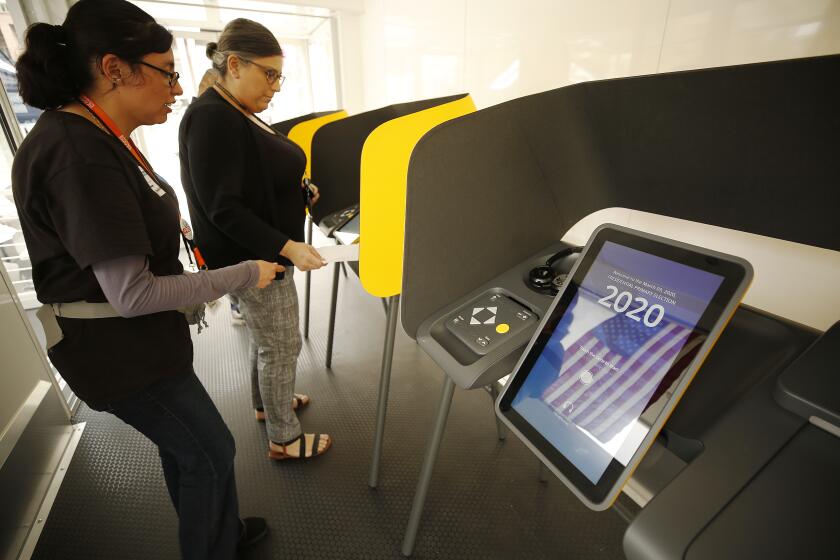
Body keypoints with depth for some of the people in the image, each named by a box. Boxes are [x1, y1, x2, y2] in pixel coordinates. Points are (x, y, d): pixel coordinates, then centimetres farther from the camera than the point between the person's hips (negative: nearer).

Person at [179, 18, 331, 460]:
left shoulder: (240, 115, 9)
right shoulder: (210, 119, -20)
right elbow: (223, 208, -25)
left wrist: (299, 192, 9)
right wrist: (287, 247, -29)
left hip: (265, 253, 10)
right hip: (254, 259, -10)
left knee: (264, 337, 23)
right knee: (282, 346, 3)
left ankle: (265, 404, 44)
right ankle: (284, 439, 23)